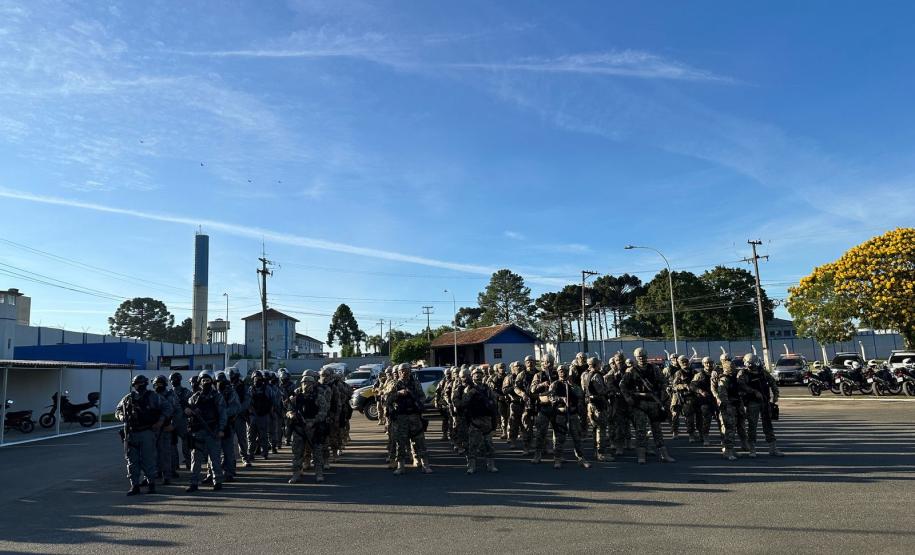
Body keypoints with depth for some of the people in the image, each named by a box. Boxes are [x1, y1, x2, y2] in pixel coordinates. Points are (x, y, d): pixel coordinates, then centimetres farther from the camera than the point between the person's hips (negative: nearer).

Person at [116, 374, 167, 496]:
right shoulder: (128, 398, 11)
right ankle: (134, 485, 14)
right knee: (132, 460, 6)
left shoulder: (153, 397, 2)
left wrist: (161, 421, -7)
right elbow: (117, 411, 21)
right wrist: (122, 417, 0)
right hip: (131, 434, 3)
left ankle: (152, 484, 10)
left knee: (148, 459, -2)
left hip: (147, 433, -3)